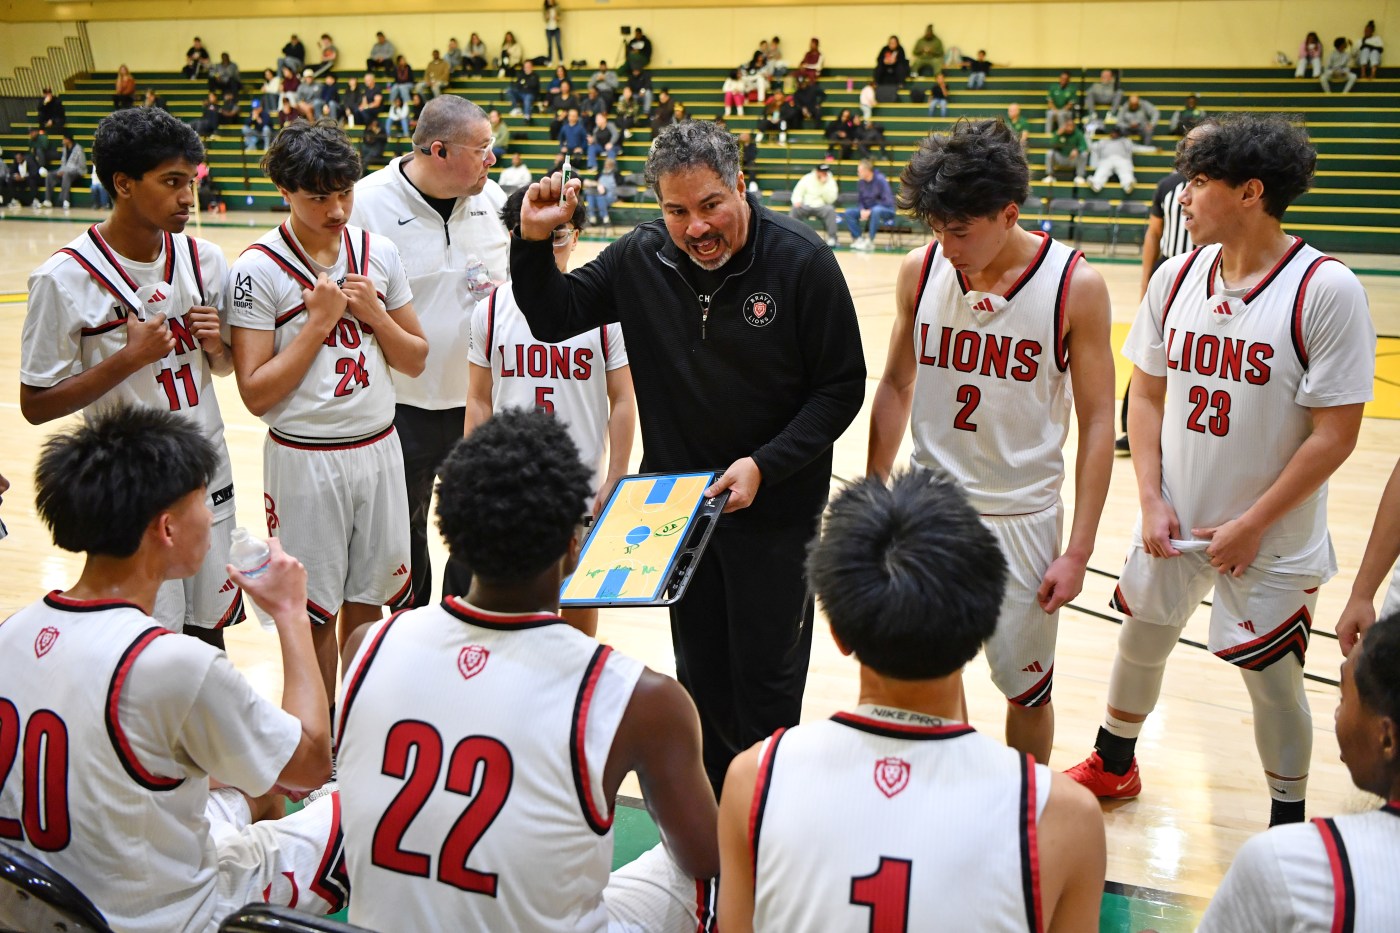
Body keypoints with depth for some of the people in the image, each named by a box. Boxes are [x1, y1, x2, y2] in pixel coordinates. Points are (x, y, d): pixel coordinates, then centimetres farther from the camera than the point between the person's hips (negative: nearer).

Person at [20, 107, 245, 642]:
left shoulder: (204, 259, 0)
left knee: (209, 633, 16)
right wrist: (129, 358, -22)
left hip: (209, 482, 4)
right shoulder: (65, 279, -14)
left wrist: (216, 345, -10)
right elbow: (35, 405, -11)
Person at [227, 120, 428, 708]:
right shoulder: (259, 269, -11)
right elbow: (256, 393, -15)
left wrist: (375, 315, -10)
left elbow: (415, 360, 7)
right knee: (313, 614, 8)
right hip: (304, 459, -4)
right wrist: (319, 320, -18)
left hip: (378, 449, 4)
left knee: (366, 603, 15)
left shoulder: (379, 253, 2)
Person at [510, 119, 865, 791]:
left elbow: (842, 387, -10)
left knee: (766, 682, 5)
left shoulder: (801, 261, -14)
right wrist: (533, 240, -10)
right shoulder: (640, 258, -3)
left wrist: (764, 466, -19)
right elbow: (553, 317, 7)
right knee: (699, 677, 17)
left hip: (775, 506, -4)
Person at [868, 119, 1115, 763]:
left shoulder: (1075, 286, -12)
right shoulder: (921, 270, -3)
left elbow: (1097, 423, -8)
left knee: (1026, 687, 10)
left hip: (1021, 517, -2)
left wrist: (1078, 551, -10)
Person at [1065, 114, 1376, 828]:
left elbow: (1335, 433, -16)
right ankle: (1113, 766, 46)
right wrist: (1152, 500, -4)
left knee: (1272, 680, 7)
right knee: (1140, 640, 20)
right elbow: (1148, 395, 5)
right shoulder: (1177, 277, -2)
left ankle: (1289, 824, 31)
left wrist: (1252, 525, -14)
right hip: (1174, 522, 5)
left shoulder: (1324, 289, -18)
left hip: (1271, 540, -5)